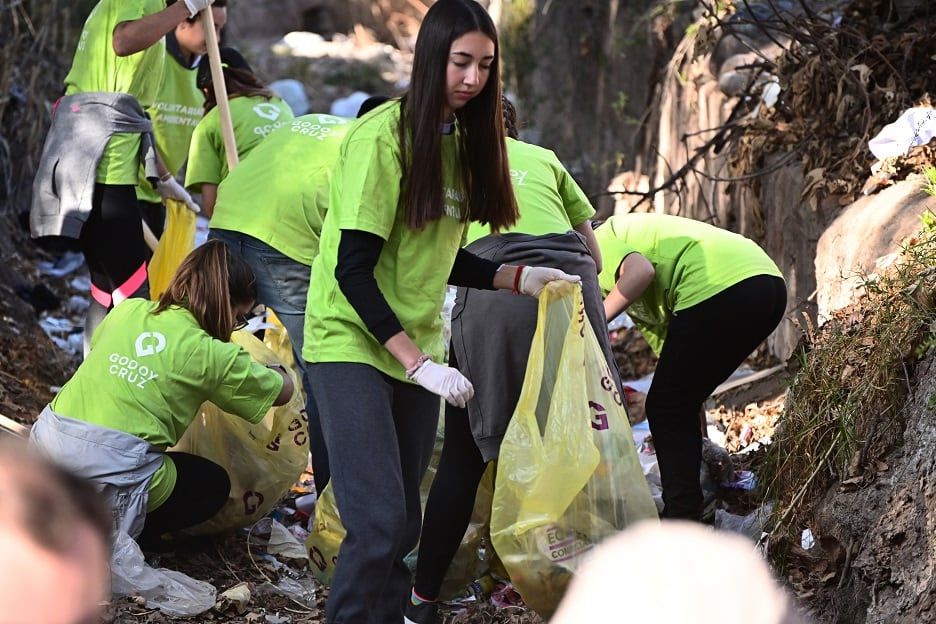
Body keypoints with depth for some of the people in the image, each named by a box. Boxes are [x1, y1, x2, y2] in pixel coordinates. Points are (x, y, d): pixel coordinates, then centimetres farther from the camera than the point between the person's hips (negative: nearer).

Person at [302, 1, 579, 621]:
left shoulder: (461, 139, 7)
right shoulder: (383, 135, -16)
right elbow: (352, 268, -18)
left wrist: (519, 278, 0)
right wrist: (418, 363, -22)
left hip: (416, 350, 7)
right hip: (354, 344, -7)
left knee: (403, 524, 7)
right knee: (378, 521, -16)